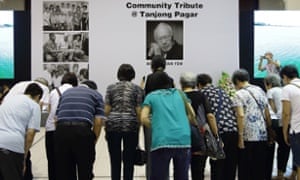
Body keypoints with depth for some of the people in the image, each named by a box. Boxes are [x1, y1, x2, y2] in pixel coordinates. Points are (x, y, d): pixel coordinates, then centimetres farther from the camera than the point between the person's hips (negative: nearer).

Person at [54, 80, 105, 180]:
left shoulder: (66, 92, 28)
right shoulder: (96, 94, 18)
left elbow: (57, 118, 20)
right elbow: (98, 121, 5)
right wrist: (93, 141, 14)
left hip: (61, 131, 3)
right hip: (82, 131, -3)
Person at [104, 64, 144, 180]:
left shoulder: (111, 87, 9)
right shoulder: (137, 88, 6)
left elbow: (107, 110, 3)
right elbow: (139, 110, 0)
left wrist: (106, 128, 10)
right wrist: (138, 127, 7)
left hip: (113, 125, 1)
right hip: (131, 125, -1)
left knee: (115, 161, 6)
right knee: (129, 161, 4)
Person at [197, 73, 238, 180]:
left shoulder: (203, 92, 7)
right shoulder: (221, 91, 25)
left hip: (220, 131, -5)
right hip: (234, 130, 6)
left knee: (217, 166, 2)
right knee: (231, 166, 12)